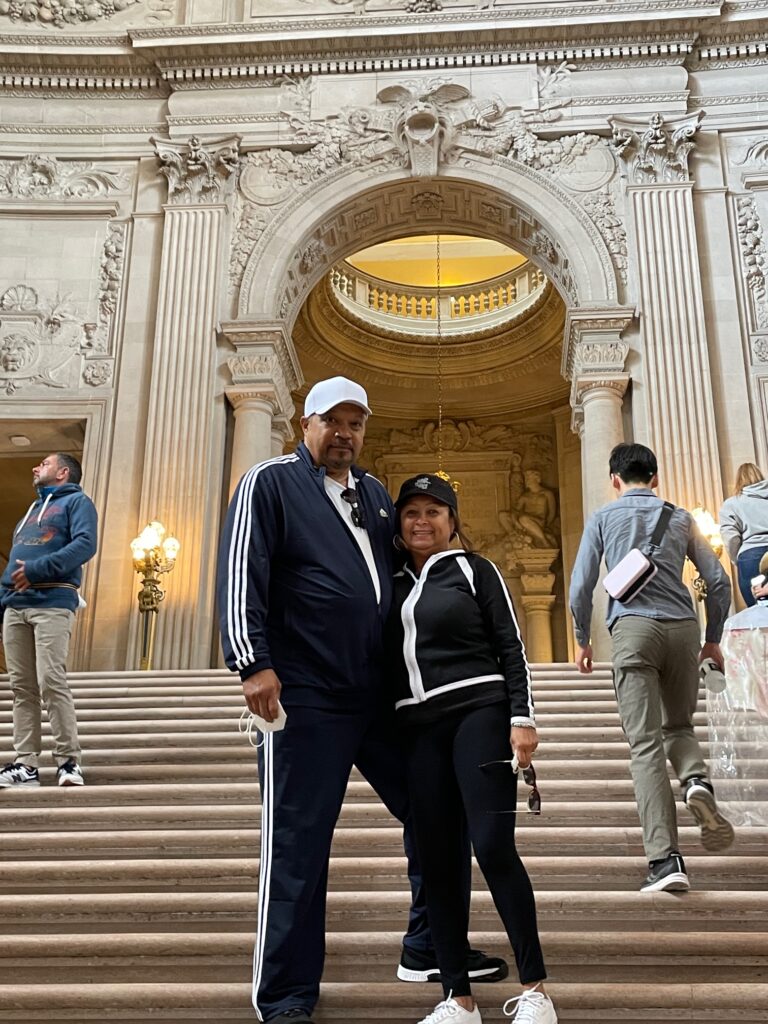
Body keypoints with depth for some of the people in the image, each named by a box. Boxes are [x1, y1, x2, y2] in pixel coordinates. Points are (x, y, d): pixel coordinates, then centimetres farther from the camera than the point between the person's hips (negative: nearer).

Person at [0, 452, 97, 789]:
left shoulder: (76, 501, 7)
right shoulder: (31, 511, 30)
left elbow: (85, 544, -11)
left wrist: (38, 569, -19)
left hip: (52, 603, -8)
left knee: (51, 682, -15)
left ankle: (68, 760, -11)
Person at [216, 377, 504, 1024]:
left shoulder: (375, 495, 19)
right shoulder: (271, 483, -1)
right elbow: (242, 574, -9)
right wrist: (254, 662, -18)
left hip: (384, 695, 7)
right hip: (305, 698, -7)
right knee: (298, 844, -1)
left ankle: (429, 949, 30)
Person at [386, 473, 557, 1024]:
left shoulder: (474, 570, 5)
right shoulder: (394, 583, 16)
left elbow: (511, 647, 0)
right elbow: (387, 661, 18)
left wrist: (522, 718, -10)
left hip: (478, 713, -4)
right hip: (418, 728, 5)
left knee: (493, 847, -12)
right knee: (437, 861, 2)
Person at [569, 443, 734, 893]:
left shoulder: (603, 518, 11)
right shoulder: (681, 517, 17)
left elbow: (581, 587, 5)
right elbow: (719, 581, 13)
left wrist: (583, 641, 17)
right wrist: (713, 640, 23)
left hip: (634, 627, -2)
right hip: (683, 626, 3)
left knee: (646, 745, -4)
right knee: (679, 726, 21)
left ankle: (666, 858, -12)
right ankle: (698, 779, -13)